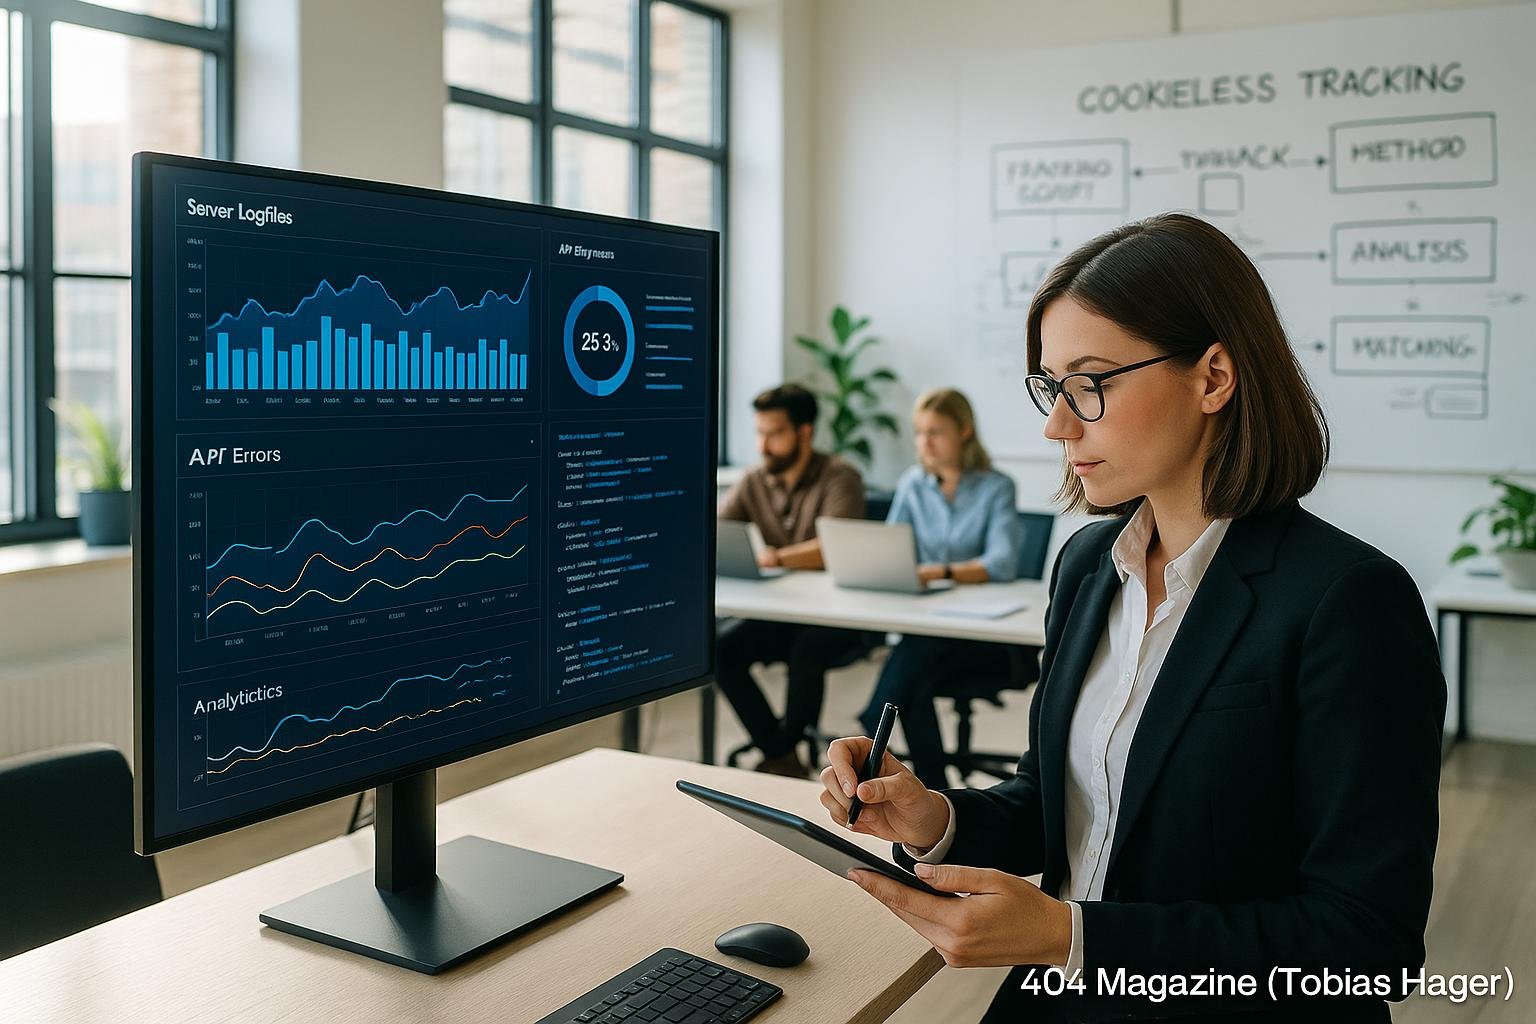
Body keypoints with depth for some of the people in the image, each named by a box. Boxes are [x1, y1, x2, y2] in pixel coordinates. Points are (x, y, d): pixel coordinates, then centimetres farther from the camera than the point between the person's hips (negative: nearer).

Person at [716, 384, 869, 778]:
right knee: (721, 646, -20)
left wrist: (774, 558, -37)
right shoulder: (754, 482, 8)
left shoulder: (839, 477, -8)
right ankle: (782, 759, -11)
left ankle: (782, 752, -10)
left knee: (807, 649, -35)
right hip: (778, 613, 5)